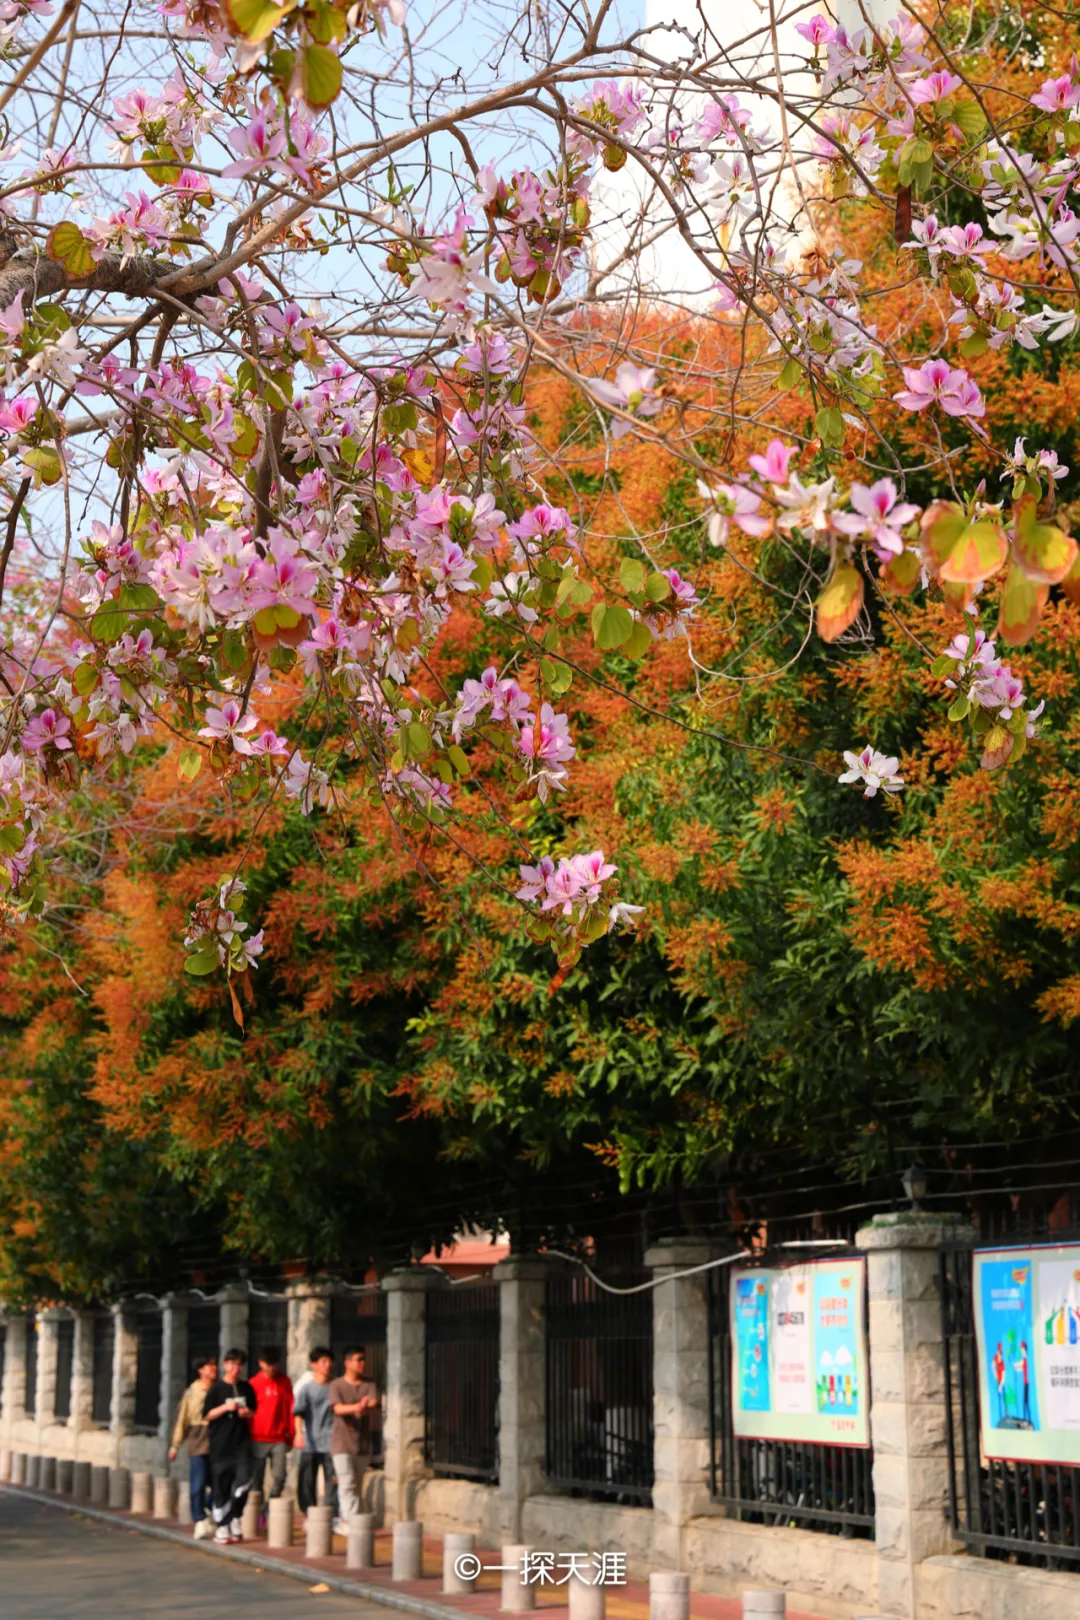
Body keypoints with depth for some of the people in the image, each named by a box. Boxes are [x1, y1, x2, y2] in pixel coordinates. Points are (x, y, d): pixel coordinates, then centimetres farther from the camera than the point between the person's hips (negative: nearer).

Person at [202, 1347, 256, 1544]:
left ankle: (234, 1517, 8)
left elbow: (254, 1413, 20)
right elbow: (207, 1415, -2)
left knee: (244, 1480, -12)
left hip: (242, 1442, 2)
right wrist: (225, 1407, -16)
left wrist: (248, 1413, -2)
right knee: (221, 1485, 0)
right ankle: (221, 1526, 9)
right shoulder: (216, 1389, 0)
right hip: (220, 1444, -2)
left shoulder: (246, 1388, 11)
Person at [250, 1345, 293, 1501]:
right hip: (258, 1439, -1)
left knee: (279, 1477, -5)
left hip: (279, 1440, 1)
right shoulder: (254, 1383, 2)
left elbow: (290, 1409, 10)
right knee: (256, 1479, 0)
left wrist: (290, 1435, 7)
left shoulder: (284, 1382, 8)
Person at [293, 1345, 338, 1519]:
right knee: (306, 1482, 4)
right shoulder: (306, 1388, 1)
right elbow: (298, 1412, -11)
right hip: (310, 1444, 0)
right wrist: (299, 1433, -25)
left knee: (333, 1480, -8)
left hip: (330, 1444, 0)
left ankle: (336, 1515, -5)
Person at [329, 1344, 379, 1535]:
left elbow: (374, 1403, -10)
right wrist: (356, 1408, -36)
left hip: (363, 1442, 4)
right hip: (342, 1442, -4)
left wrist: (362, 1408, -32)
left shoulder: (369, 1385, 7)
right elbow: (338, 1408, -17)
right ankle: (353, 1522, -15)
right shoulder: (337, 1385, -2)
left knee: (357, 1485, 10)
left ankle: (344, 1521, 22)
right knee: (348, 1484, -11)